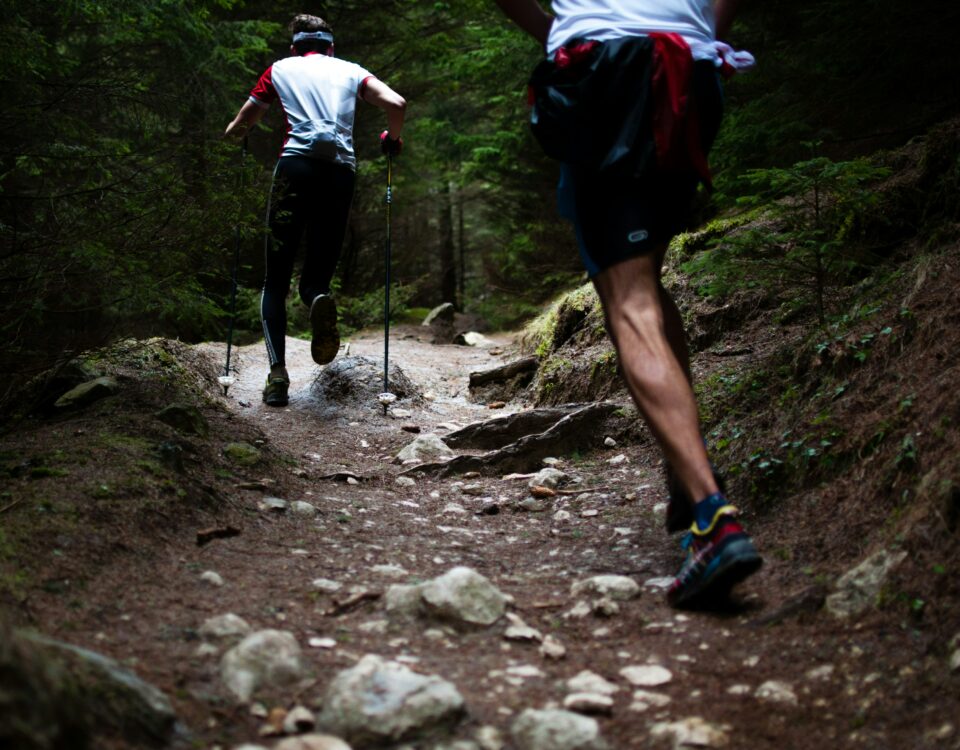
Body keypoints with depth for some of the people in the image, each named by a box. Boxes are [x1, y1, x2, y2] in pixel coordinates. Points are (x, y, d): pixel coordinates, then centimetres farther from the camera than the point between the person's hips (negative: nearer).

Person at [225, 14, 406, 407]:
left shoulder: (280, 69, 20)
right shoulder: (350, 71, 21)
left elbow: (240, 126, 23)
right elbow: (396, 104, 6)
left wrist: (231, 134, 46)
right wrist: (392, 140, 25)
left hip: (296, 166, -1)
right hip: (340, 172, 1)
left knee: (276, 280, 6)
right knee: (317, 275, 11)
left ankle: (277, 372, -12)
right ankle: (319, 299, -28)